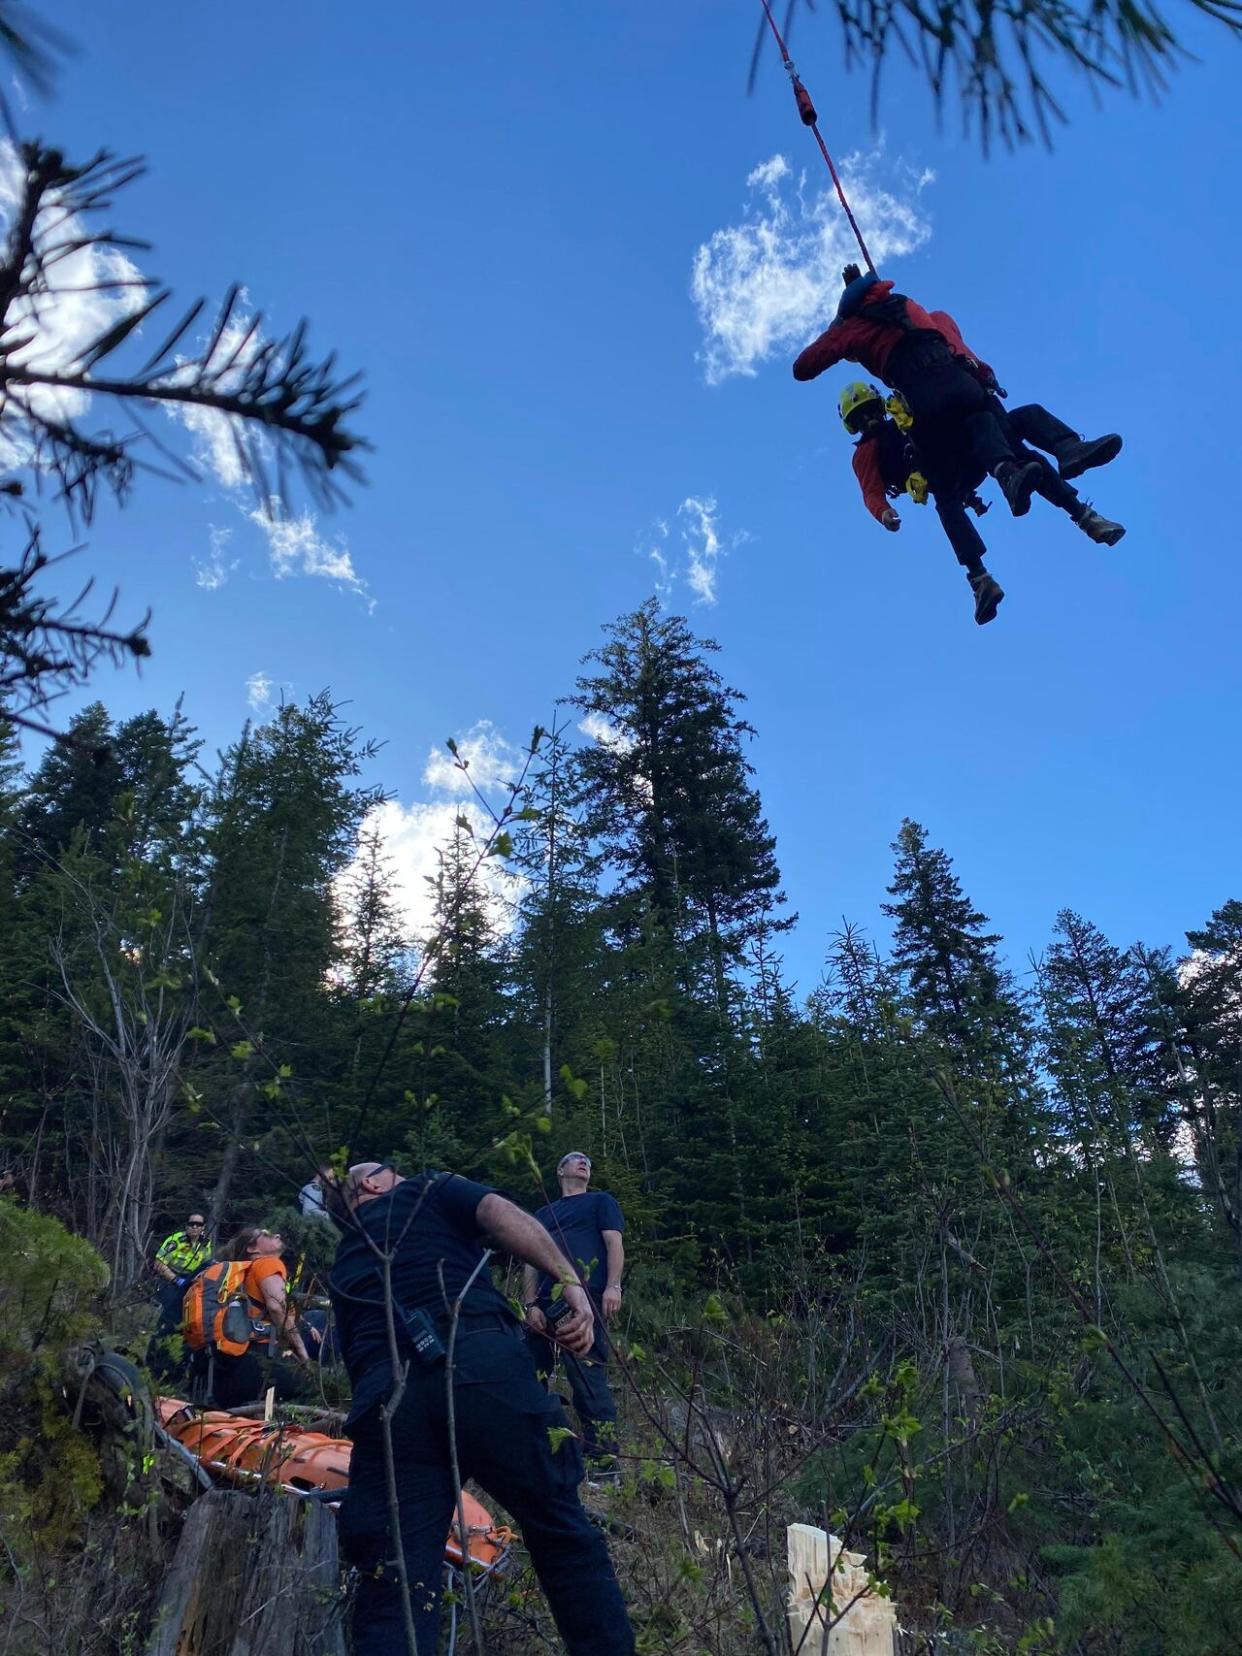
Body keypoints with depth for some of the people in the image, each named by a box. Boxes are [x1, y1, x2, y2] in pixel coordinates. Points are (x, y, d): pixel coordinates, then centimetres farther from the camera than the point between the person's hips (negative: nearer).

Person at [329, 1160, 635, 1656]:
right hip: (481, 1365, -3)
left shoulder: (343, 1263, 35)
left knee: (393, 1587, 8)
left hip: (384, 1393, 4)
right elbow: (502, 1215, 2)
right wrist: (570, 1281, -8)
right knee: (564, 1533, 13)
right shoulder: (429, 1190, 23)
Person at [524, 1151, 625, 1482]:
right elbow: (531, 1262, 20)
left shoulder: (601, 1201, 19)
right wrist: (531, 1304, 4)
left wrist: (613, 1286, -11)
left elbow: (614, 1243, 5)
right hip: (544, 1305, 5)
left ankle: (604, 1466, -14)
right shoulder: (543, 1213, 29)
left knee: (589, 1381, -15)